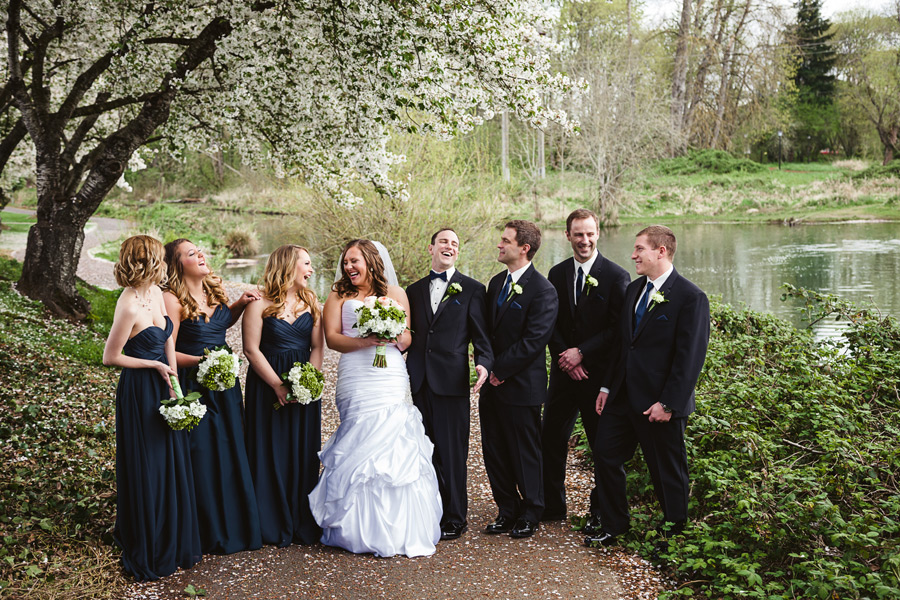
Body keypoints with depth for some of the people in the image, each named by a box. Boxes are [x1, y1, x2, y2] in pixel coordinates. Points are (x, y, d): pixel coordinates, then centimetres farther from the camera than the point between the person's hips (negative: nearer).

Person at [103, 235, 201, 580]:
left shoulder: (157, 294, 3)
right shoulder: (128, 307, -22)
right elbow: (110, 357, -15)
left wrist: (172, 386, 2)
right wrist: (156, 365, -11)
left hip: (162, 387, 8)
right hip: (139, 393, -8)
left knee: (173, 464, 15)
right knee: (146, 471, 5)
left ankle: (175, 542, 32)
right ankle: (148, 554, 21)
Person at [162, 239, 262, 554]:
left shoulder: (215, 289, 7)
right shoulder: (172, 300, -14)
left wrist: (240, 304, 10)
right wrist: (201, 360, -27)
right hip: (193, 385, -7)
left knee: (231, 453, 12)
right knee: (201, 458, 1)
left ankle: (235, 525, 28)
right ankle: (210, 532, 18)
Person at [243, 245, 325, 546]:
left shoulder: (311, 301, 8)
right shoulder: (260, 304, -6)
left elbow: (317, 347, 4)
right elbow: (251, 349, -10)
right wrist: (279, 386, -13)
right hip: (268, 385, -4)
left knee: (304, 452, 6)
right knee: (271, 452, 1)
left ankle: (304, 524, 16)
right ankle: (274, 526, 12)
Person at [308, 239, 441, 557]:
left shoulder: (394, 293, 15)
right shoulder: (338, 297, 13)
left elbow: (406, 339, 10)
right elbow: (332, 338, 1)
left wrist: (397, 337, -13)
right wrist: (366, 341, -14)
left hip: (391, 380, 1)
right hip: (354, 384, 0)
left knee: (393, 449, -6)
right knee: (359, 451, -6)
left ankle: (398, 529, 2)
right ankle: (361, 528, 2)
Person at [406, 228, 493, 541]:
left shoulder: (472, 289, 3)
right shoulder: (414, 290, 15)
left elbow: (480, 335, -1)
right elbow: (407, 336, 17)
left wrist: (484, 363, -18)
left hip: (451, 380, -4)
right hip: (419, 380, 4)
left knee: (452, 452, 1)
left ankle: (455, 519, 13)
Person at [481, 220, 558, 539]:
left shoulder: (542, 290, -13)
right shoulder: (496, 283, 12)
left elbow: (533, 340, -18)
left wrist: (500, 370, -15)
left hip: (521, 387, -7)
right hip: (493, 383, 7)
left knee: (525, 452, 5)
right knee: (494, 452, 12)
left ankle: (529, 515, 22)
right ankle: (507, 511, 27)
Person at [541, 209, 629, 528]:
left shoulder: (616, 275, -7)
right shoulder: (557, 274, 7)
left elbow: (618, 329, -10)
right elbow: (551, 323, 7)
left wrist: (582, 353, -15)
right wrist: (565, 358, -7)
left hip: (600, 373, -4)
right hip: (564, 371, 4)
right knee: (551, 437, 9)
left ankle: (601, 512, 20)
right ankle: (552, 506, 24)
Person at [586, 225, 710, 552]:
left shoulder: (691, 298, -14)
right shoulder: (634, 289, 10)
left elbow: (690, 358, -17)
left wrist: (668, 403, -20)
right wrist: (608, 385, 11)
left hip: (658, 403, -7)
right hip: (623, 396, 7)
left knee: (667, 472, 7)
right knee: (605, 456, 11)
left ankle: (672, 534, 27)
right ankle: (613, 527, 27)